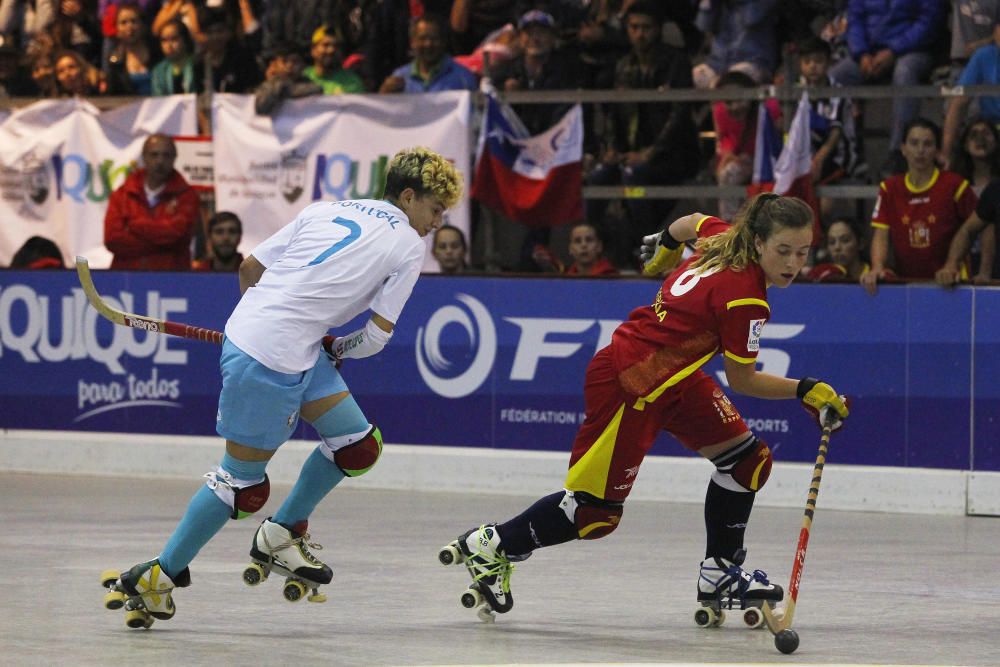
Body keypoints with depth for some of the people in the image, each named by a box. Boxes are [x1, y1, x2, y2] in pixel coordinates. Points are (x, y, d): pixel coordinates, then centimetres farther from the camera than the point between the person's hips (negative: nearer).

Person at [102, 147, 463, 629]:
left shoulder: (326, 210, 17)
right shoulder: (407, 245, -1)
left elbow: (251, 267, 17)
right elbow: (376, 337, -3)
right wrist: (334, 349, 16)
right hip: (271, 361, -8)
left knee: (358, 447, 15)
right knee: (243, 482, 3)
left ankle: (280, 537, 27)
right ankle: (159, 576, 11)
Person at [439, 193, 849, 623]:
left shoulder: (727, 237, 0)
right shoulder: (745, 297, -25)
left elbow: (694, 223, 25)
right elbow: (741, 381, -13)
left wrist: (665, 243, 44)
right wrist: (805, 390, -10)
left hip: (674, 375, 11)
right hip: (629, 385, -11)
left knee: (748, 460, 9)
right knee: (596, 513, -6)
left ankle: (719, 575, 19)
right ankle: (491, 546, 10)